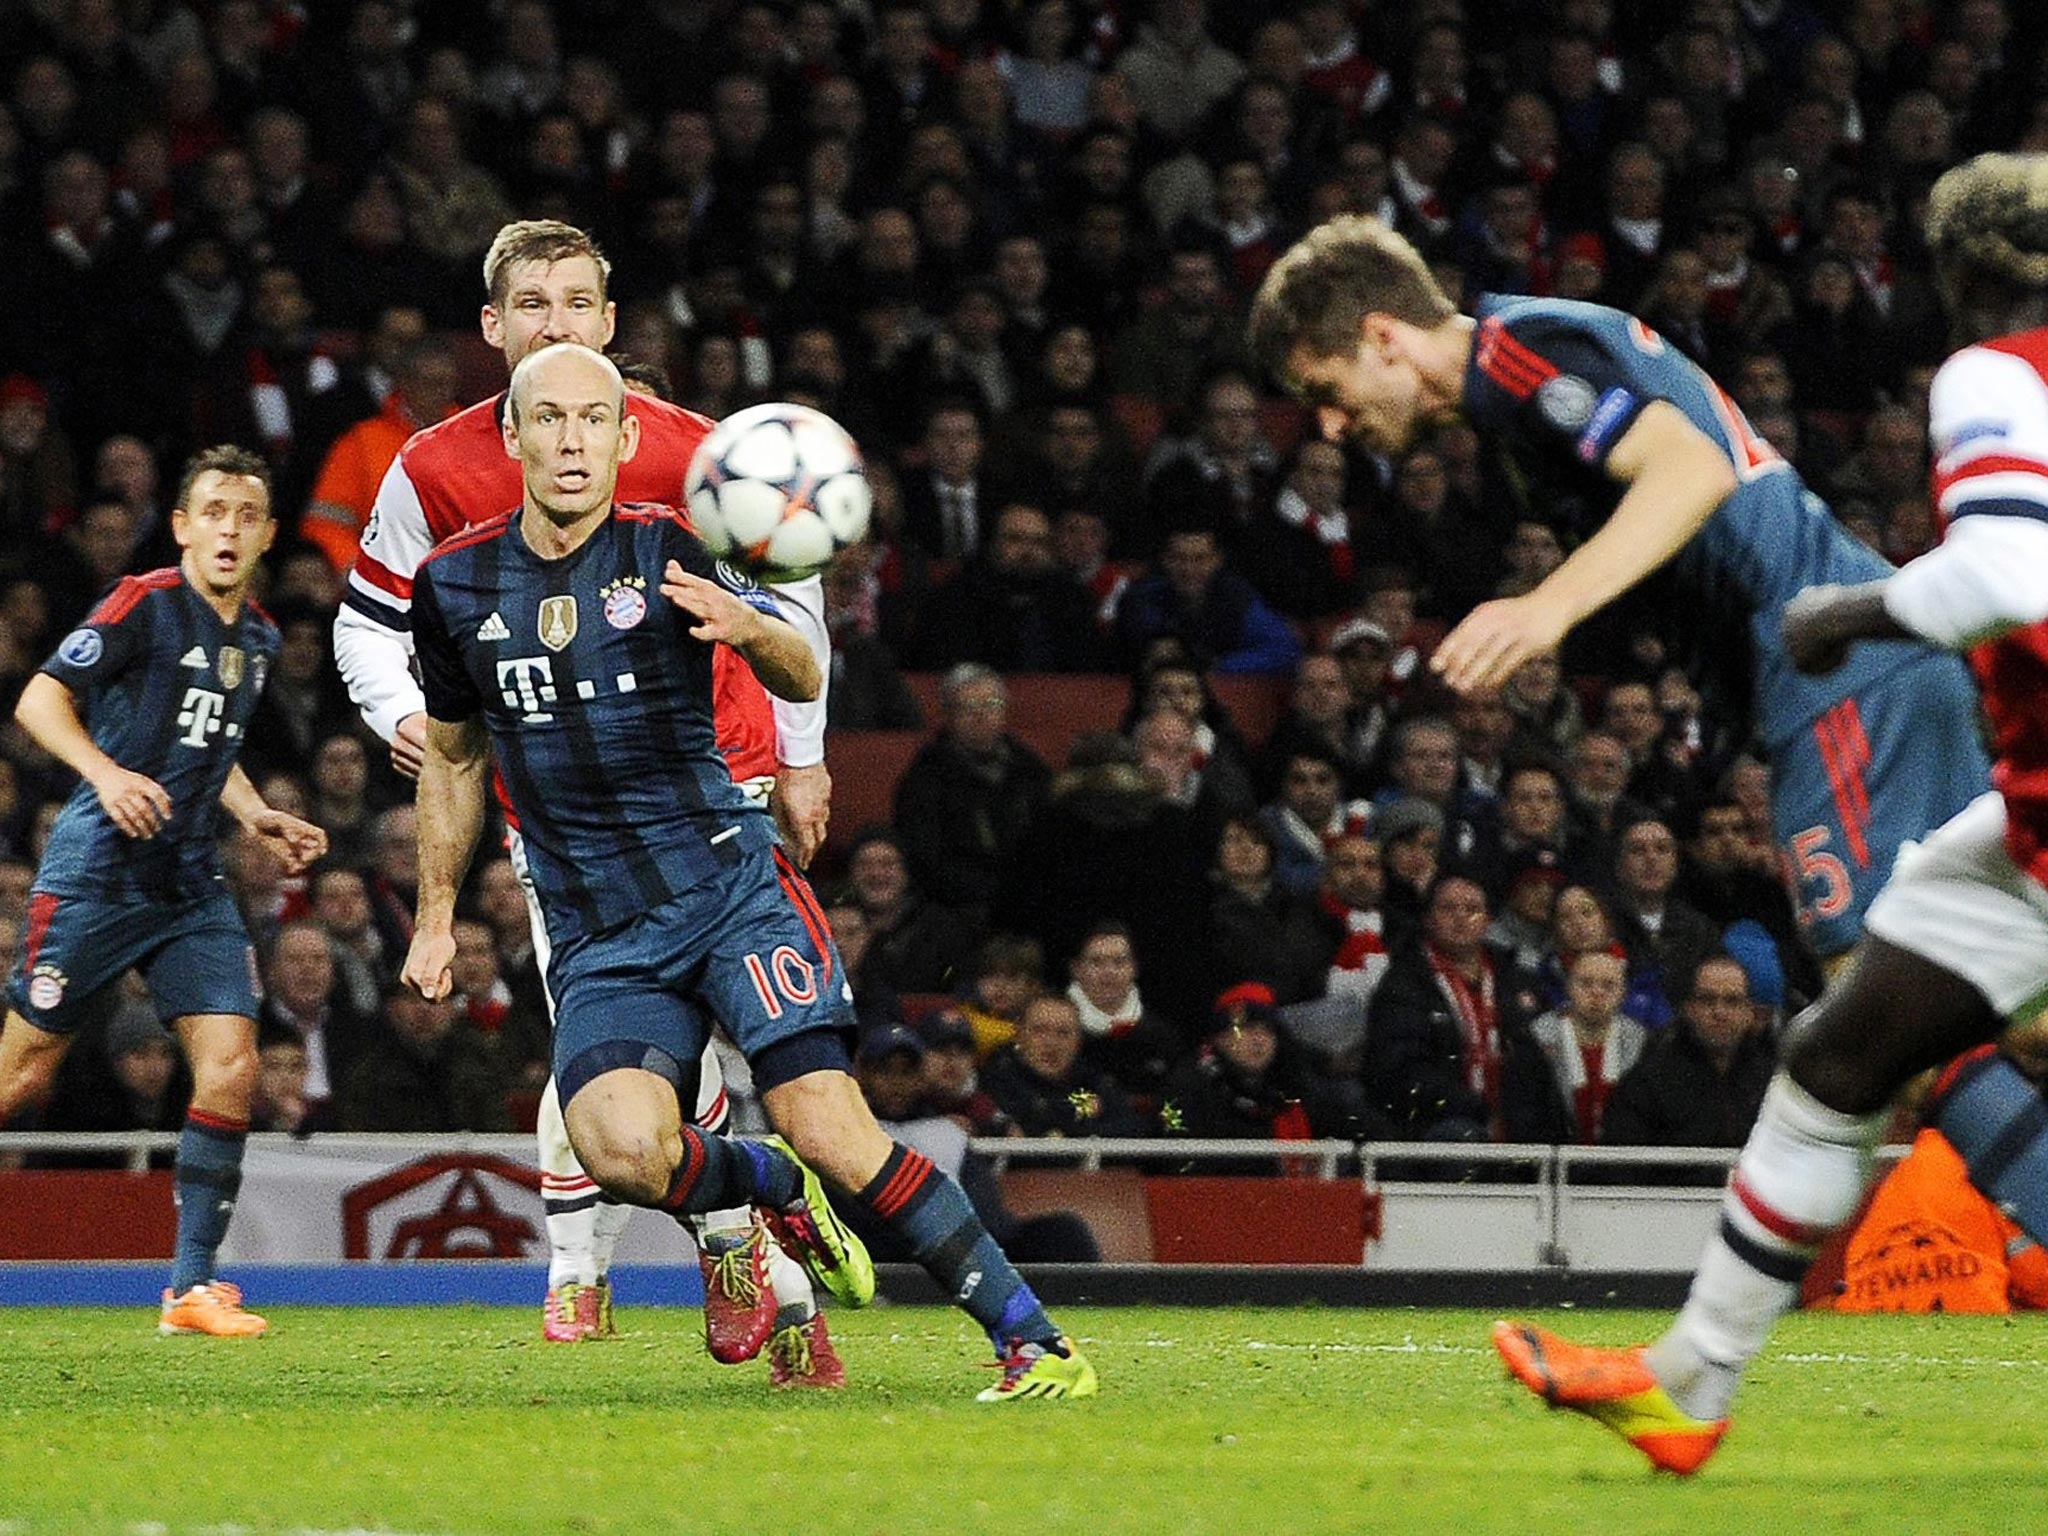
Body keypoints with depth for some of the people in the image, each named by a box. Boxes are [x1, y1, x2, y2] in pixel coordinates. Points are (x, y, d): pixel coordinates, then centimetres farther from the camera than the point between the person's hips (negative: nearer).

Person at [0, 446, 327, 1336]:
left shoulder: (259, 638, 13)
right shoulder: (145, 604, -9)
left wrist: (256, 817, 14)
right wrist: (105, 773, -27)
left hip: (191, 886, 6)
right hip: (98, 871, -6)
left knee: (231, 1066, -9)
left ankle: (192, 1286, -4)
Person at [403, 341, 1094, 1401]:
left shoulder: (666, 552, -3)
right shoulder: (454, 587, 6)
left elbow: (804, 680, 0)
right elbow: (453, 757, 22)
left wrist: (750, 631, -22)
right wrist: (436, 913, 23)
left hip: (728, 886, -2)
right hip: (596, 942, 2)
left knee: (831, 1132, -17)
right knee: (625, 1155, -25)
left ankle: (1035, 1345, -7)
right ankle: (777, 1189, 9)